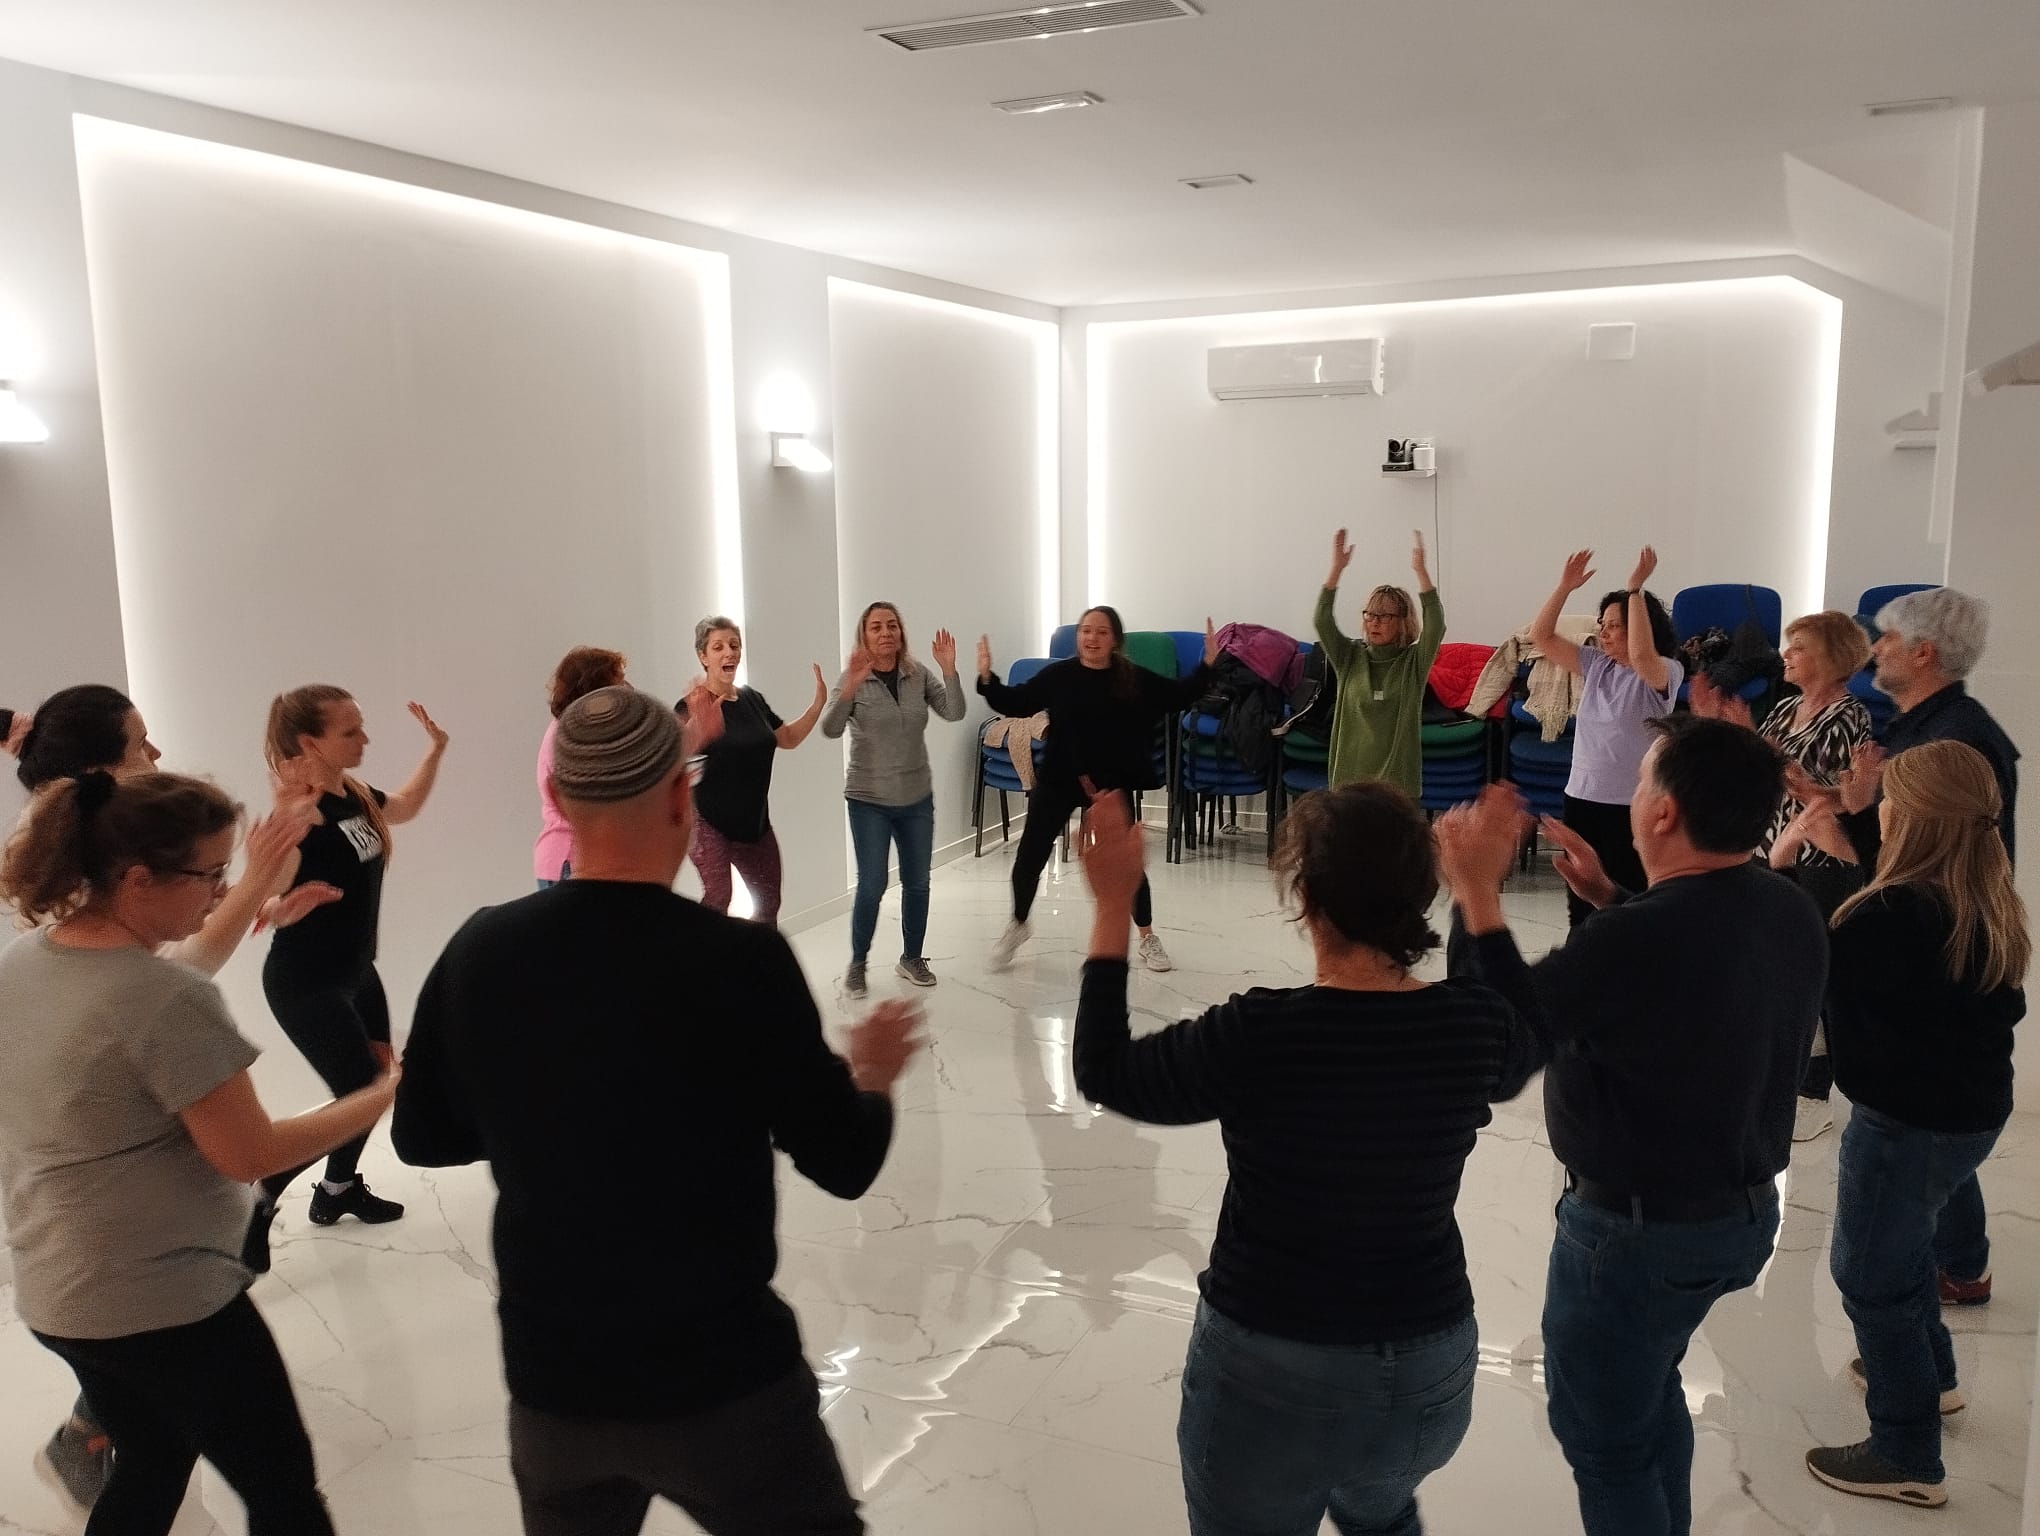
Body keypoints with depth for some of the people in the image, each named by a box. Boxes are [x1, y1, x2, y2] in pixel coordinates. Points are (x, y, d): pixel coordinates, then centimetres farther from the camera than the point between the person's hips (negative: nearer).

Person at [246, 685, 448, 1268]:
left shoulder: (356, 798, -1)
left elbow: (405, 806, 22)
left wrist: (435, 750, 14)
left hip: (356, 973, 9)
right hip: (305, 987, -9)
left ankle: (338, 1189, 37)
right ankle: (256, 1201, 8)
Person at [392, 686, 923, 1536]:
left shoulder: (479, 951, -8)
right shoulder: (741, 959, -20)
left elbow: (420, 1136, 6)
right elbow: (843, 1163, -11)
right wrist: (872, 1076, 8)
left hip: (551, 1379, 4)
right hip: (724, 1378, -4)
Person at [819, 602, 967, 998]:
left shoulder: (919, 675, -2)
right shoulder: (853, 679, -11)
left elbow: (955, 713, -11)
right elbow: (830, 730, -24)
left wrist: (949, 670, -26)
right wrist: (850, 687, -40)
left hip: (917, 798, 4)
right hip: (869, 801, -4)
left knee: (917, 882, 11)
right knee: (872, 885, -5)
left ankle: (911, 958, 27)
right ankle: (857, 964, 13)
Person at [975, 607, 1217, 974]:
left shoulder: (1135, 680, -6)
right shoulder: (1057, 675, -6)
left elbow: (1179, 697, 2)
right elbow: (1016, 703, -2)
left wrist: (1207, 665, -9)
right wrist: (987, 679, -15)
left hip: (1112, 786, 0)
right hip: (1057, 781, 0)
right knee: (1029, 858, 6)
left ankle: (1148, 938, 27)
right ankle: (1018, 924, 32)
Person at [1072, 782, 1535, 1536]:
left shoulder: (1259, 1034, -25)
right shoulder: (1471, 1023, -14)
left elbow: (1103, 1074, -9)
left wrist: (1113, 906, -6)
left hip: (1271, 1374, -4)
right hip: (1430, 1372, 4)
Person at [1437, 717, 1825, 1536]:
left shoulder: (1637, 940, -33)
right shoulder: (1790, 910, -6)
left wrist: (1476, 893, -18)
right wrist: (1613, 899, 8)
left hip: (1640, 1230, -8)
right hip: (1745, 1209, 9)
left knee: (1604, 1438, 14)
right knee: (1649, 1392, 31)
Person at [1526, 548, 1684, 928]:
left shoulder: (1666, 673, -9)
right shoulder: (1596, 665, 8)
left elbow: (1641, 656, -32)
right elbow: (1540, 636, 7)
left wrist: (1635, 589, -27)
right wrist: (1565, 587, -4)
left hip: (1632, 807, -6)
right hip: (1581, 798, 6)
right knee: (1580, 901, 15)